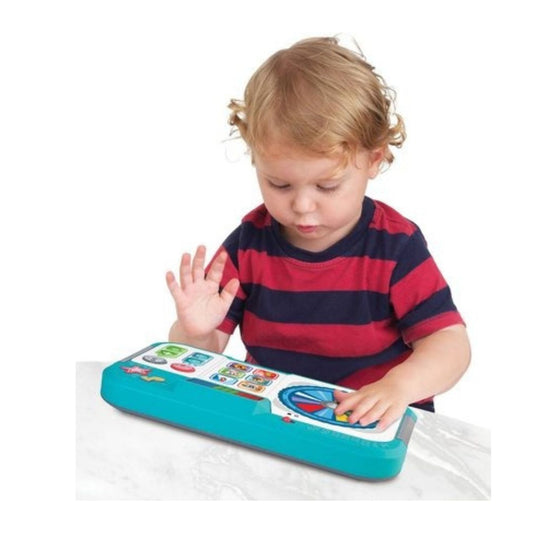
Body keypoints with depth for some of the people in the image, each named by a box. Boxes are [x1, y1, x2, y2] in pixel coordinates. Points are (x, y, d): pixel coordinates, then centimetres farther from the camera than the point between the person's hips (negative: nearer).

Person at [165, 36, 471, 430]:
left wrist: (401, 384, -32)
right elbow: (207, 352, 0)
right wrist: (195, 334, -24)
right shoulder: (248, 242, -4)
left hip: (376, 427, -2)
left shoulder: (396, 246, -10)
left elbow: (450, 340, -12)